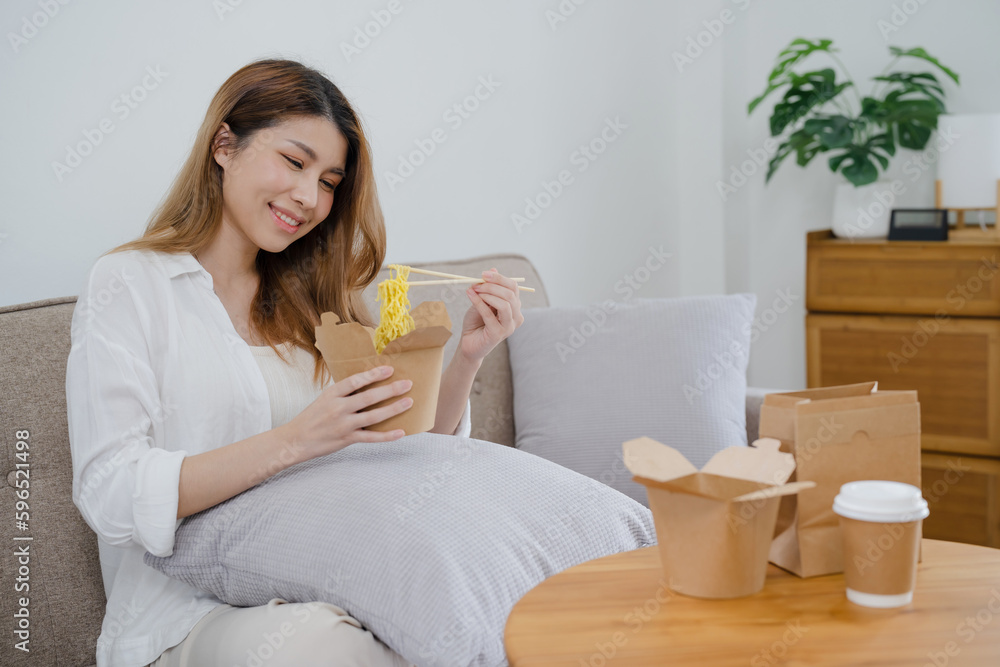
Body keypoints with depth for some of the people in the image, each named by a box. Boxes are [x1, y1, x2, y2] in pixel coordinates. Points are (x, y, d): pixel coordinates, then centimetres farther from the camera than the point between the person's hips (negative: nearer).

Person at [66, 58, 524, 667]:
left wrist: (466, 360, -3)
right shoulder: (128, 285, 0)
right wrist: (294, 441, -23)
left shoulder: (310, 300, 17)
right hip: (190, 614, -4)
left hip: (328, 592, 5)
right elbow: (110, 497, -12)